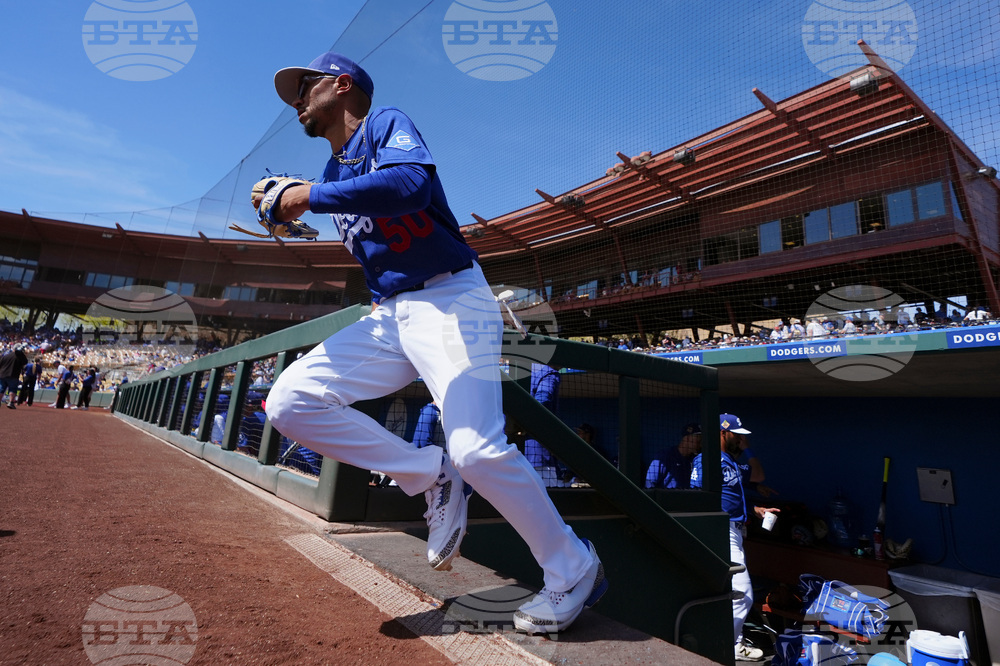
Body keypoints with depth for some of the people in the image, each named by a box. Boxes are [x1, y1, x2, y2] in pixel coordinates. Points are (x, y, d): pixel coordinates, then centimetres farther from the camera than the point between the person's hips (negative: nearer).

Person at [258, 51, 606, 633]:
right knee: (289, 401, -6)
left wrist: (308, 196, -15)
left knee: (475, 450, -23)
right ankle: (431, 476, 2)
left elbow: (411, 185, -24)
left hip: (451, 300, -8)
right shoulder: (335, 177, 23)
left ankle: (575, 570, 4)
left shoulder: (386, 122, -1)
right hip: (388, 317, 8)